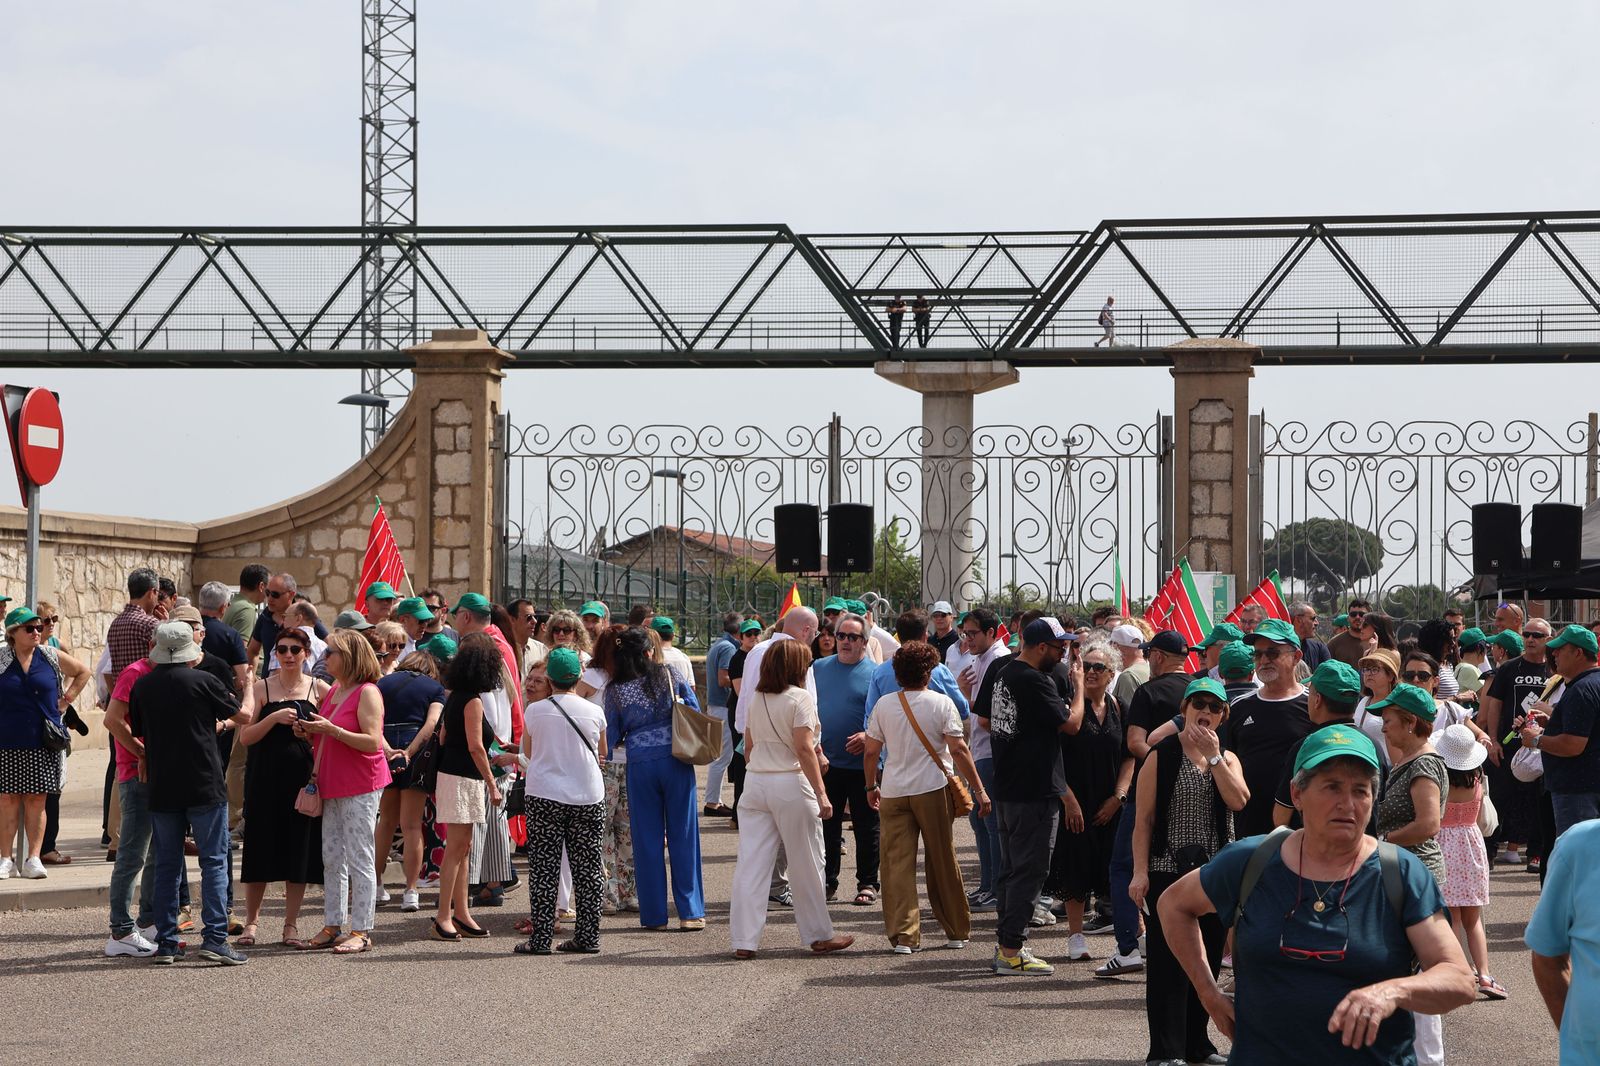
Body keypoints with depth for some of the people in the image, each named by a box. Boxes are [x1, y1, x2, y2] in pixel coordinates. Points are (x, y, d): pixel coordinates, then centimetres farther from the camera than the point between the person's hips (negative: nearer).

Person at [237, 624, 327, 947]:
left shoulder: (319, 689, 5)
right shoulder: (262, 688, 4)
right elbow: (245, 736, -3)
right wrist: (274, 718, -16)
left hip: (303, 778, 0)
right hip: (266, 779, 0)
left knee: (299, 852, 2)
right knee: (260, 849, 2)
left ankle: (291, 924, 12)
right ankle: (252, 921, 16)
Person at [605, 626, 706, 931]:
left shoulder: (615, 691, 0)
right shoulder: (669, 677, 0)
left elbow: (611, 738, 5)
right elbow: (696, 714, 4)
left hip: (640, 764, 0)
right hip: (676, 759, 0)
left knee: (647, 839, 8)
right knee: (683, 836, 4)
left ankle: (654, 914, 10)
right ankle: (690, 912, 4)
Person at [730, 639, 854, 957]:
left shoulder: (758, 699, 11)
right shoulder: (800, 698, -8)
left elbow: (749, 746, 14)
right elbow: (803, 748, -14)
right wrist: (820, 793, -14)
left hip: (756, 782, 5)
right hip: (791, 783, -5)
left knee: (751, 863, 3)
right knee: (806, 865, 6)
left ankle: (744, 940, 2)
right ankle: (819, 935, 16)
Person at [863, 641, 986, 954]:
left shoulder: (883, 704, 3)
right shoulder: (941, 703, -3)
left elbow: (871, 752, 5)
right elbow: (958, 750, -8)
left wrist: (871, 787, 20)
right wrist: (979, 789, -4)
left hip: (893, 792, 1)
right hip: (933, 788, -1)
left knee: (897, 863, 2)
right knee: (942, 863, 9)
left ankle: (903, 935, -4)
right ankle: (956, 931, 18)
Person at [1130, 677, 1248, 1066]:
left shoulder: (1228, 759, 11)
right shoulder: (1161, 756, -1)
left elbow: (1238, 800, -10)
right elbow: (1144, 819, -4)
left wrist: (1213, 755, -11)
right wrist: (1140, 871, -12)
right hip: (1170, 869, -5)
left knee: (1208, 958, 10)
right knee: (1169, 959, -7)